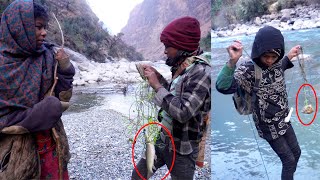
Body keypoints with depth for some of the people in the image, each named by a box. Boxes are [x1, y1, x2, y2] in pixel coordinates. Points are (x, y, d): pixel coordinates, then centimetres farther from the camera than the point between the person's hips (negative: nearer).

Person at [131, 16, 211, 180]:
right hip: (163, 140, 8)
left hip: (181, 150, -8)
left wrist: (157, 86, -24)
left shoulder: (201, 72, -24)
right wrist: (158, 77, 3)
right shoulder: (181, 67, 3)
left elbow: (183, 112, -32)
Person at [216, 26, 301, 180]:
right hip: (269, 127, -7)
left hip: (284, 121, 7)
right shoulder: (248, 70, -28)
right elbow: (223, 87, -47)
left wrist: (289, 56, 9)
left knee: (296, 153, 23)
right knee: (289, 160, 7)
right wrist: (232, 61, -59)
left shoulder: (276, 64, -6)